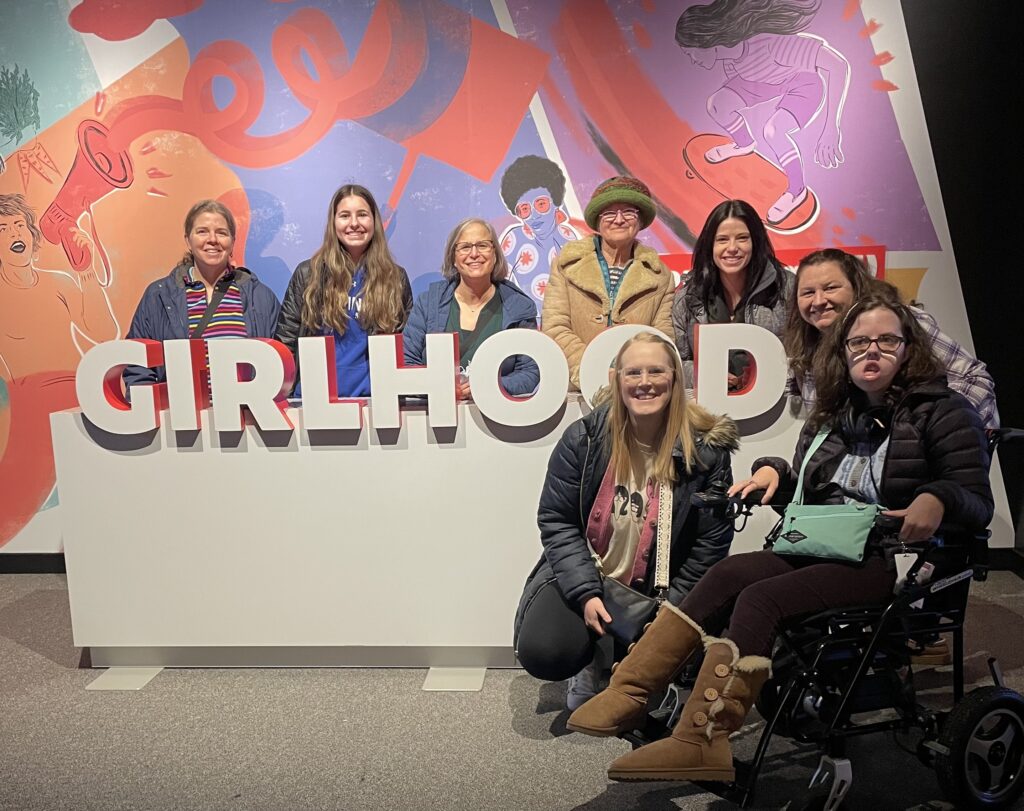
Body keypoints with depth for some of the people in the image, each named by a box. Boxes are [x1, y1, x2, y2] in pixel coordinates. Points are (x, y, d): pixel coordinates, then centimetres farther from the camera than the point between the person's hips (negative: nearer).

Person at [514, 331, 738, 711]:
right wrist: (585, 594, -18)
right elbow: (556, 521, -7)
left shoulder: (706, 449, -11)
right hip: (582, 576, 0)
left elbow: (711, 542, -6)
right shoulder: (584, 438, -9)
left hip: (658, 590, 1)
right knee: (543, 653, -22)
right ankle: (591, 659, 17)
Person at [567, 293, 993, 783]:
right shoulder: (832, 416, 18)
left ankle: (700, 742, -32)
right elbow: (806, 497, 24)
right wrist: (773, 472, 3)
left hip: (892, 561, -6)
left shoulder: (943, 413, 1)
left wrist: (937, 499, -28)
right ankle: (629, 693, -25)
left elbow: (978, 503, -6)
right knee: (727, 574, -21)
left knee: (758, 597, -29)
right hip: (817, 550, 6)